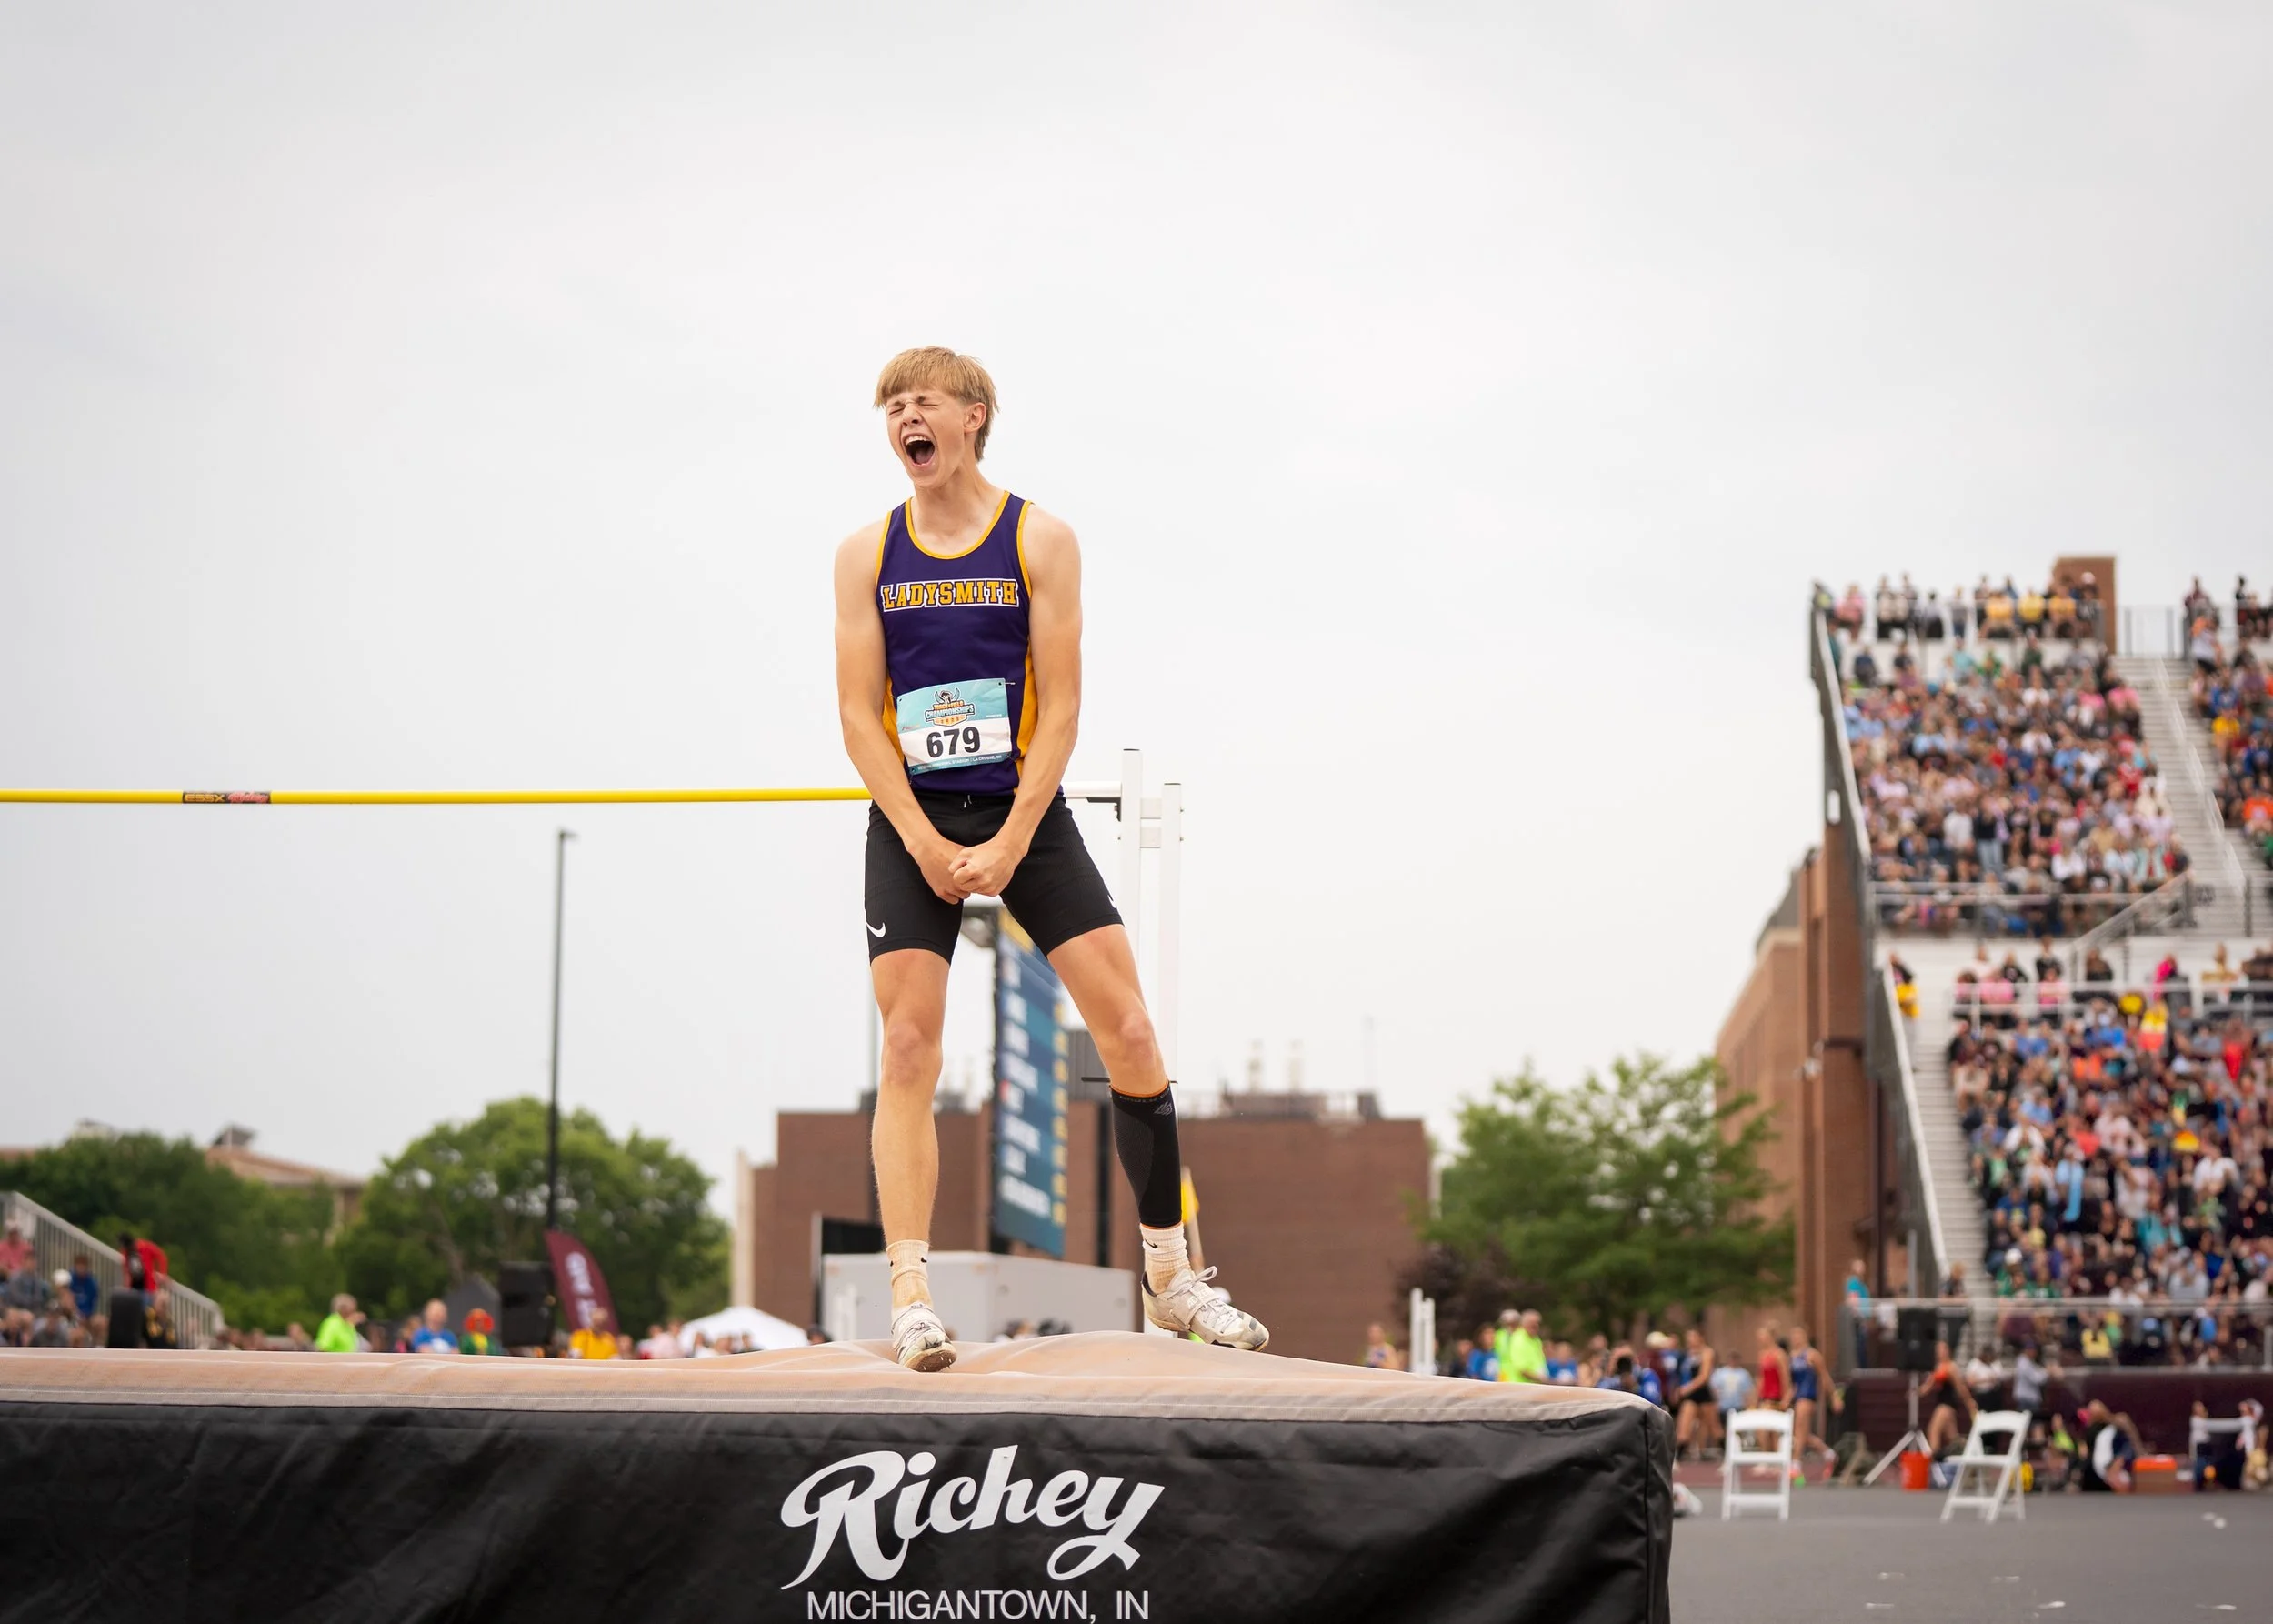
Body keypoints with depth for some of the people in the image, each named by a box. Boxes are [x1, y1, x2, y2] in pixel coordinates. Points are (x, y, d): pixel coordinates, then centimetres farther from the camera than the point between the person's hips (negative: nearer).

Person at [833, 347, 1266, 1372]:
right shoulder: (868, 554, 4)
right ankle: (911, 1296, -7)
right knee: (908, 1051, -8)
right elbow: (859, 716, -1)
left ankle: (1170, 1276, 8)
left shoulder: (1040, 539, 0)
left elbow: (1061, 709, -5)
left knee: (1129, 1034, -5)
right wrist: (927, 844, -12)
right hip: (909, 824, 1)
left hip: (1026, 816, 0)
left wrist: (1010, 843, -15)